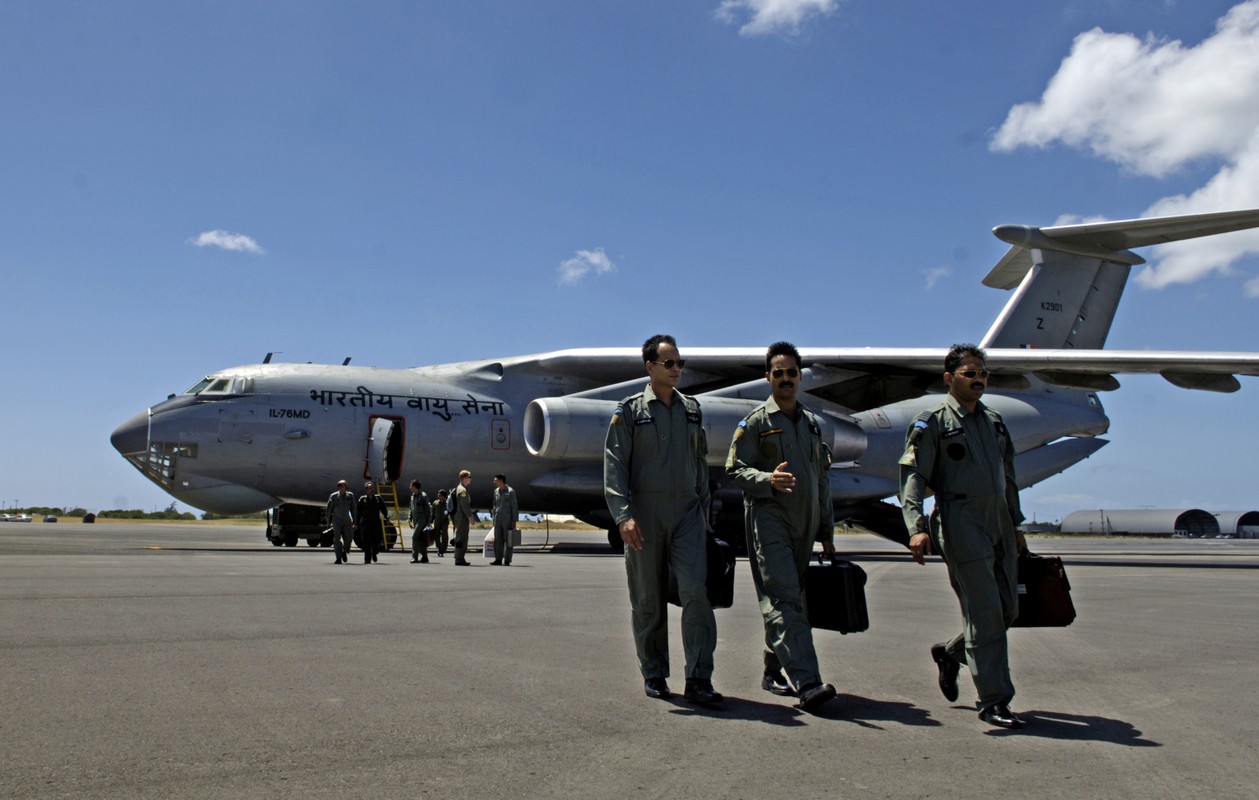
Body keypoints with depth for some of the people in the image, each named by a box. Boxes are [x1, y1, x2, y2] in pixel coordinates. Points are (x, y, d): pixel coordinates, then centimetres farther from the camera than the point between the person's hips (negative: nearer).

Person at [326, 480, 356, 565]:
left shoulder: (350, 496, 4)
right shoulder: (333, 496, -2)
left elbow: (352, 509, 10)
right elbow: (329, 509, 5)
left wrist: (353, 520, 7)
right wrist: (329, 521, 4)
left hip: (347, 520, 1)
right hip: (336, 520, -1)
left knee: (348, 538, -7)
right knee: (337, 539, -11)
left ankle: (345, 552, 22)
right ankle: (338, 558, -8)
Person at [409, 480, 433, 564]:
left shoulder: (423, 496, -8)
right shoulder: (412, 496, 16)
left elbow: (428, 509, -10)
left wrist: (428, 521, -13)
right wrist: (410, 520, 15)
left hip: (422, 519, -8)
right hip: (415, 520, 8)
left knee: (414, 536, -17)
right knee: (420, 539, 8)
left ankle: (415, 557, -16)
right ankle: (425, 557, 13)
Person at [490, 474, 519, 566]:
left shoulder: (511, 491, -7)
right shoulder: (496, 491, 11)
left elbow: (514, 506, -8)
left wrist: (514, 521, -12)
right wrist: (493, 518, 13)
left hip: (508, 518, -6)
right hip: (498, 519, 6)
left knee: (507, 540, -3)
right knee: (498, 540, 3)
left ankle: (507, 561, 0)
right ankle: (498, 560, 7)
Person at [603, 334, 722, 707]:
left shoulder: (692, 409, 14)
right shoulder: (630, 411, 1)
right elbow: (614, 465, -5)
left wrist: (704, 509, 16)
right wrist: (623, 515, -15)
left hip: (687, 512, 3)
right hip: (646, 513, -2)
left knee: (696, 592, -10)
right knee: (648, 599, 5)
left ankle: (699, 681, -5)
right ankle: (654, 676, 20)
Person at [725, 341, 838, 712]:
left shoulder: (813, 424, 18)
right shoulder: (756, 421, 1)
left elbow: (823, 478, 21)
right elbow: (735, 469, -4)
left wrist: (827, 530, 19)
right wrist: (769, 480, -23)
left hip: (805, 521, 6)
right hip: (768, 517, -6)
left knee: (791, 599, 10)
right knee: (782, 599, -13)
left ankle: (773, 671, 23)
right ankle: (807, 683, -21)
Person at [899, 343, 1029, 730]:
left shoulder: (995, 421, 18)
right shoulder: (933, 423, -3)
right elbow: (913, 477, -9)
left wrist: (1016, 525, 23)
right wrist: (916, 527, -20)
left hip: (999, 527, 7)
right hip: (962, 527, -7)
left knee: (1007, 610, 10)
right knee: (985, 614, -6)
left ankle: (950, 653, 33)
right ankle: (993, 701, 3)